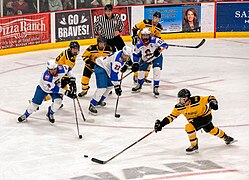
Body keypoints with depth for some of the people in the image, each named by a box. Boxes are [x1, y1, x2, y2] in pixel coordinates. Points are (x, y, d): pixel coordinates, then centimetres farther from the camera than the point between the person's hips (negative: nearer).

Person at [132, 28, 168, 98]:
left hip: (157, 57, -3)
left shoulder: (154, 40, -30)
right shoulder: (139, 45, -21)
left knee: (157, 70, -21)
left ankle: (155, 88, -10)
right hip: (145, 58, 3)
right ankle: (139, 85, 34)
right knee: (141, 71, 5)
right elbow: (135, 54, -9)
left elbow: (164, 45, -31)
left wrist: (159, 49, -49)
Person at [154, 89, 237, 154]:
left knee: (189, 127, -26)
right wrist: (161, 124, -24)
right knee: (211, 130, 26)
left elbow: (210, 98, -24)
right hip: (194, 118, 7)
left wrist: (213, 102, -45)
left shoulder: (197, 100, -35)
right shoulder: (179, 107, -20)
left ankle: (194, 146, -7)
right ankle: (226, 138, 51)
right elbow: (172, 116, -14)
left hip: (205, 116, -7)